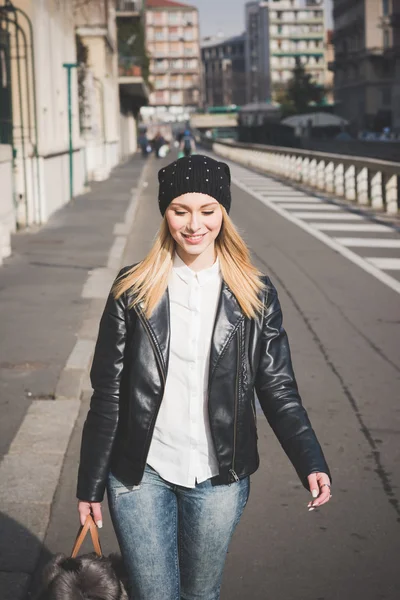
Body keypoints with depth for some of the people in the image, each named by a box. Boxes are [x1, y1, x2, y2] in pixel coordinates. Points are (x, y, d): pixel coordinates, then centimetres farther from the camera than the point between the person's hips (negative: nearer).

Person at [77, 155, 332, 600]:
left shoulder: (255, 296, -2)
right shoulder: (134, 290, -4)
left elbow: (278, 390, 0)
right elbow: (106, 392, -1)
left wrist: (311, 463, -15)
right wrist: (90, 485, 0)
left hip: (218, 479, 1)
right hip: (140, 475, -1)